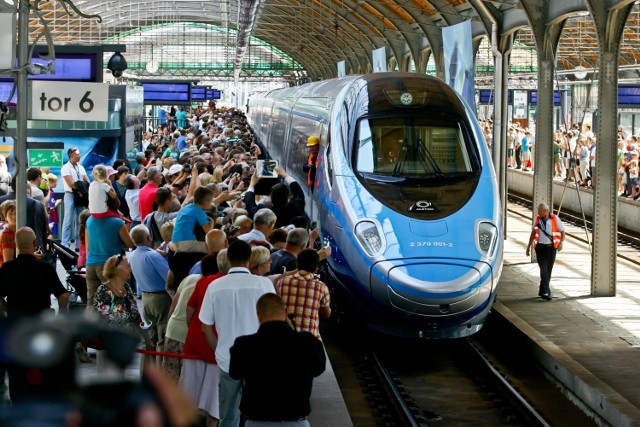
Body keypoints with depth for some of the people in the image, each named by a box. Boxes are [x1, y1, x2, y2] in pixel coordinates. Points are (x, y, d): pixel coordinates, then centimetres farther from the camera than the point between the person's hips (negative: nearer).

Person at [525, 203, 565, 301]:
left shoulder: (555, 219, -1)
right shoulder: (537, 219, 4)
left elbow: (562, 231, 4)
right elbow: (533, 233, 16)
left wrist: (561, 243, -13)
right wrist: (529, 246, 17)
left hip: (551, 247, 0)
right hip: (540, 247, 0)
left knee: (548, 270, 7)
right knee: (544, 270, -12)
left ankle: (542, 291, 19)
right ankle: (546, 292, -16)